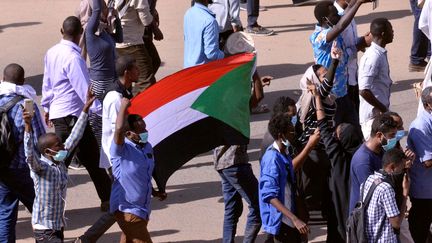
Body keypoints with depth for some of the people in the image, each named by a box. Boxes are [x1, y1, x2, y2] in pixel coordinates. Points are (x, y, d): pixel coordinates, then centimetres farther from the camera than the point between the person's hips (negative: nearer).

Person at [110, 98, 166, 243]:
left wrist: (154, 193, 19)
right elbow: (119, 130, -38)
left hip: (142, 208, 8)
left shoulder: (148, 147, 8)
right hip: (126, 209, -8)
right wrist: (123, 106, -26)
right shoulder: (122, 150, -17)